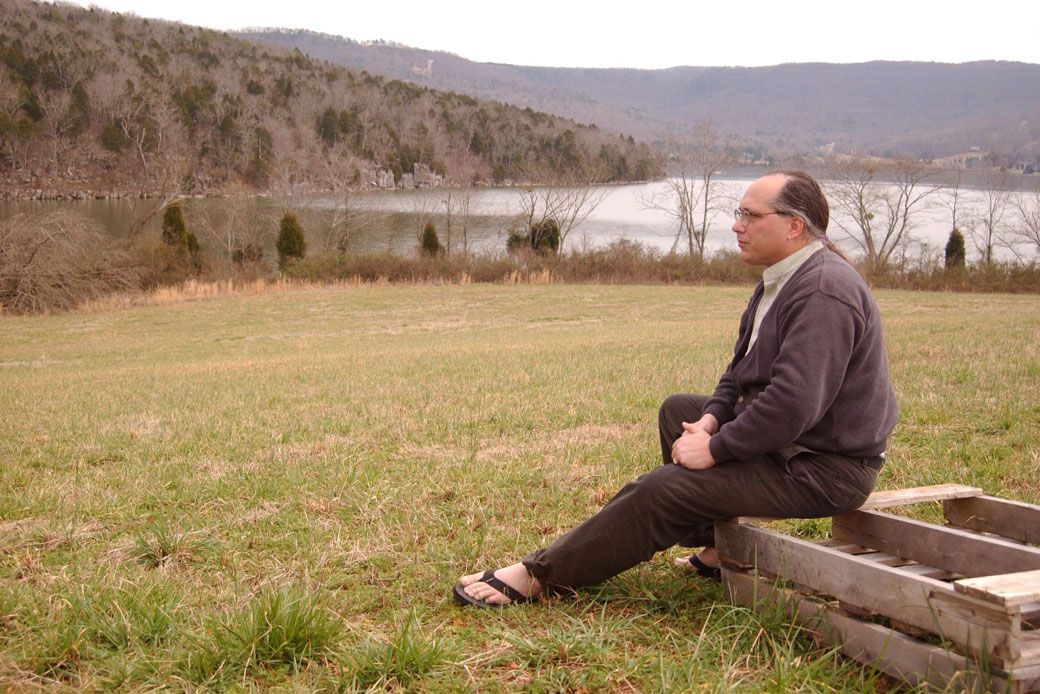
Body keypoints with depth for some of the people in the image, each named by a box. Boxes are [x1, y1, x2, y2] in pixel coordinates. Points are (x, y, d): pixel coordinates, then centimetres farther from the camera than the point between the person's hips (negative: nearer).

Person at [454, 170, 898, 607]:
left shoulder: (824, 292, -24)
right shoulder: (784, 278, 12)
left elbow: (793, 403, -32)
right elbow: (742, 370, 15)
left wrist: (715, 449, -22)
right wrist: (710, 421, -3)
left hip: (822, 467, -11)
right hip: (784, 440, 11)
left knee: (661, 491, -17)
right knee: (678, 410, 21)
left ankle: (540, 576, -6)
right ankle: (718, 549, 14)